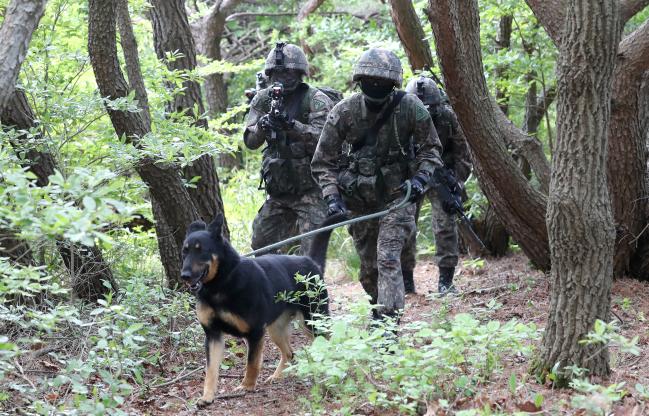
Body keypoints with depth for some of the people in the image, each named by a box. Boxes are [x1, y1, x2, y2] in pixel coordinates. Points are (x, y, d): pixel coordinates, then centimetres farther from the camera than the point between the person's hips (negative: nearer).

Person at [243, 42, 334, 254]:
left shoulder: (316, 100, -10)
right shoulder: (263, 99, 5)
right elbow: (250, 141, 2)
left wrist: (291, 125, -34)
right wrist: (262, 125, -20)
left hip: (310, 191, -6)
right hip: (278, 191, 6)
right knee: (260, 248, 12)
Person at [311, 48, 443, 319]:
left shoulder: (410, 108, -13)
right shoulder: (343, 113, -11)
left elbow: (430, 148, 1)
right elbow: (323, 161, -5)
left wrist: (420, 177, -16)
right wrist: (332, 197, -17)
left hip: (397, 196, -2)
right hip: (358, 202, 2)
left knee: (388, 259, -18)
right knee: (368, 269, 10)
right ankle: (380, 311, 32)